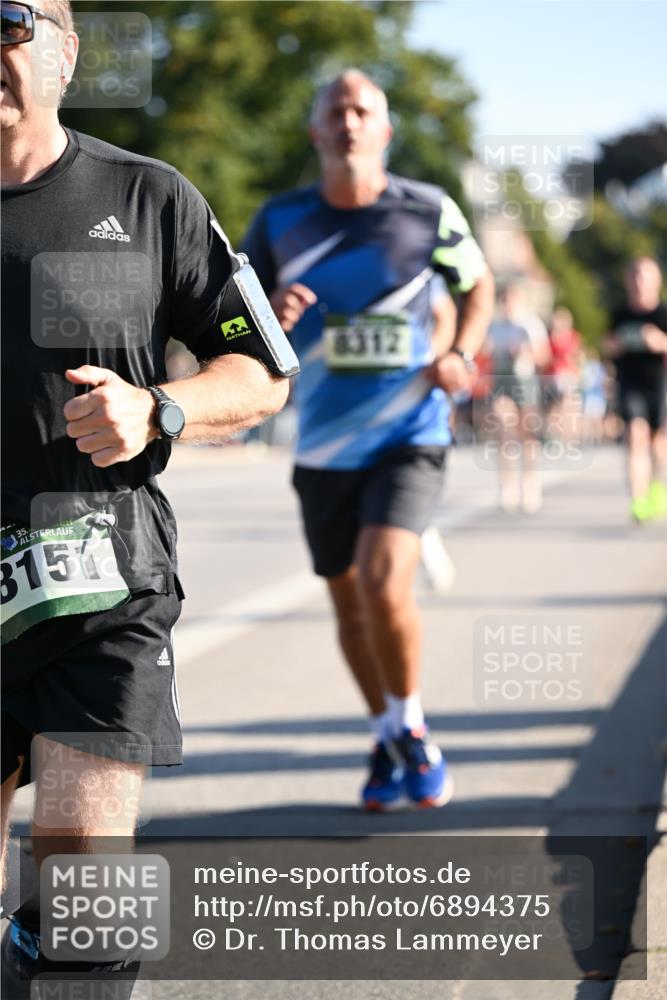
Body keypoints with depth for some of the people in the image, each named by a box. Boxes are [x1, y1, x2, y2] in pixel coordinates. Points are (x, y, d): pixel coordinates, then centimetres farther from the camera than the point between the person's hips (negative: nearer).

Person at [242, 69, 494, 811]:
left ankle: (411, 732, 2)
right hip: (325, 445, 3)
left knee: (385, 586, -21)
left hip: (408, 437, -3)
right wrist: (270, 316, -18)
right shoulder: (280, 221, -1)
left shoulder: (427, 211, -4)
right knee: (349, 605, 11)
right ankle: (387, 740, 33)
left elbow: (478, 284, 13)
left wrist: (462, 354, -5)